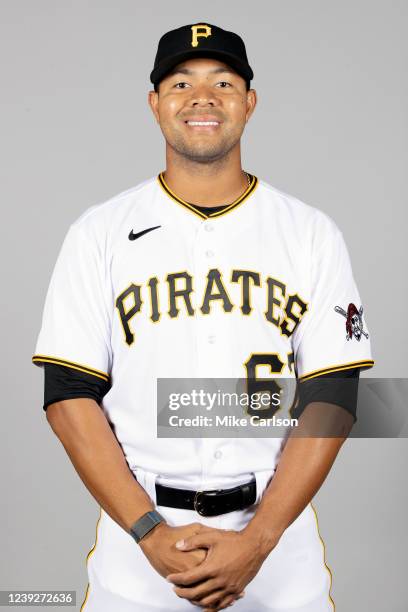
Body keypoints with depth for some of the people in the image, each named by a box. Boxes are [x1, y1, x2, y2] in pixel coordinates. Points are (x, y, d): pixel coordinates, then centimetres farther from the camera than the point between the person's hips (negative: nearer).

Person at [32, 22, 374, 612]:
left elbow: (332, 396, -4)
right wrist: (152, 533, -13)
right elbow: (69, 393, -4)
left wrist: (257, 539, -14)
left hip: (280, 537, 1)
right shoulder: (100, 232, 0)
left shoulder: (312, 233, 0)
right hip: (138, 532, 0)